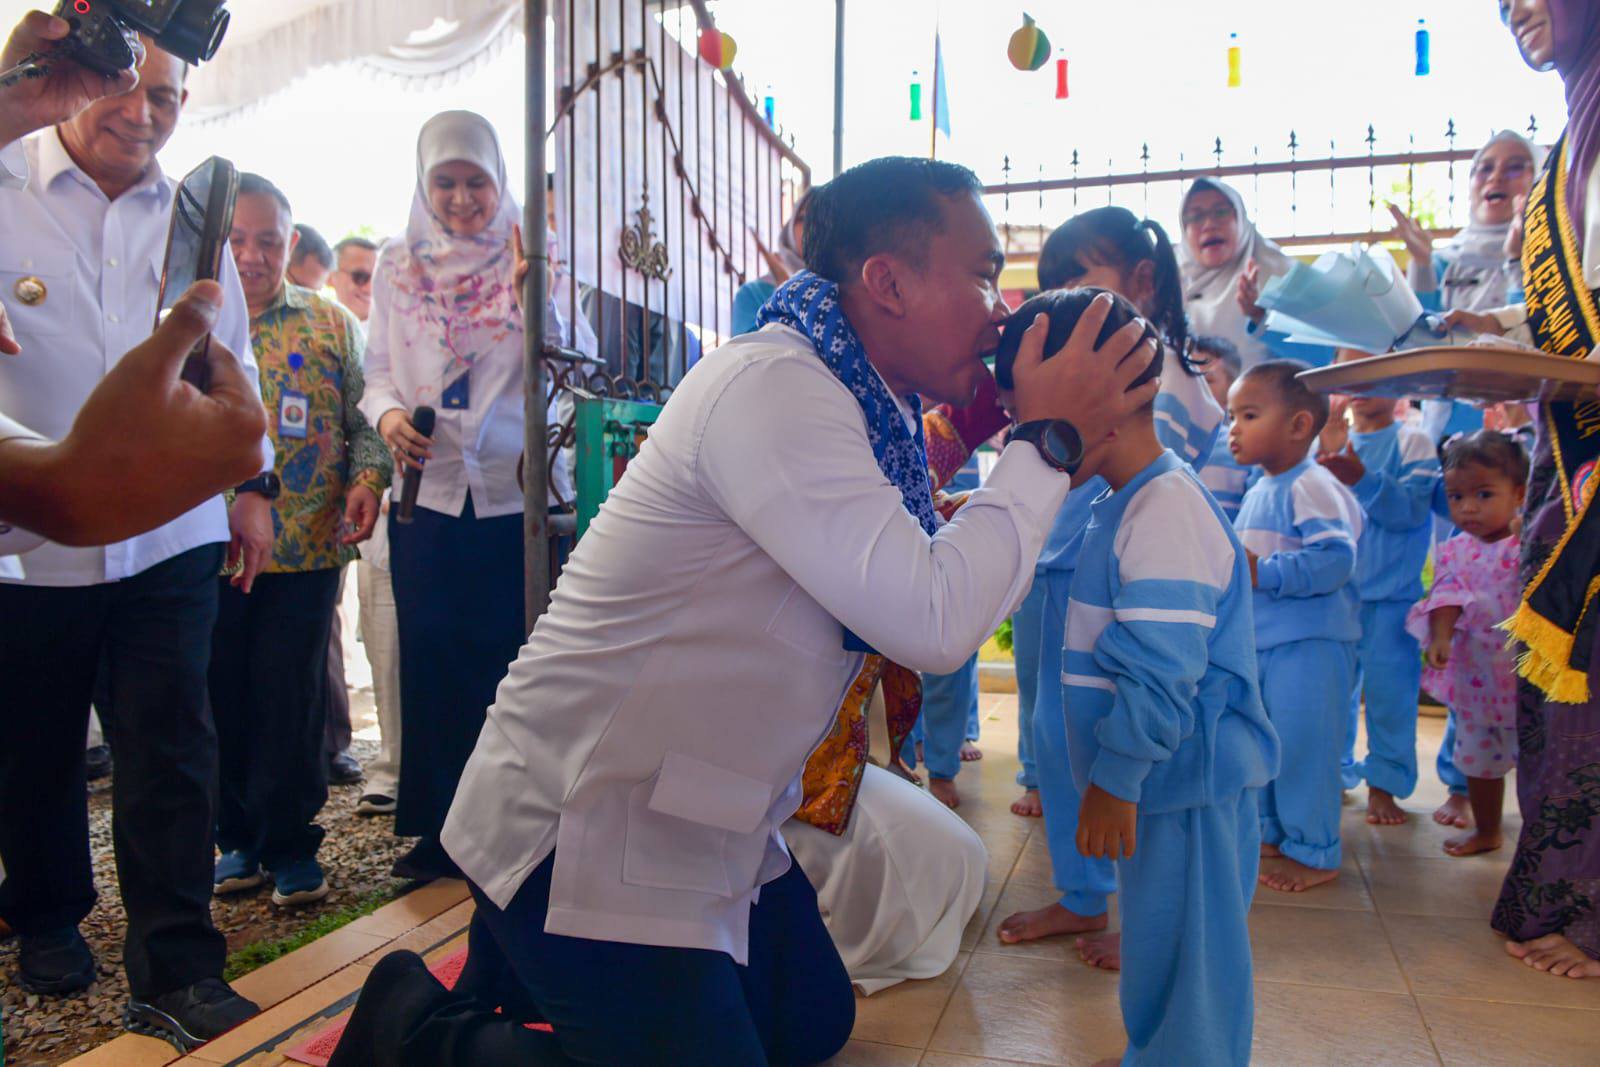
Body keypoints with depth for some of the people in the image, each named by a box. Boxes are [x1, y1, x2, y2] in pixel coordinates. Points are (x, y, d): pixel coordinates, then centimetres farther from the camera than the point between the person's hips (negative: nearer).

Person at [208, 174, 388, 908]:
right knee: (222, 695, 10)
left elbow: (361, 417, 8)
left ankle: (289, 842, 18)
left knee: (292, 696, 3)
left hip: (308, 546, -1)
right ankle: (237, 835, 28)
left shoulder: (330, 323, 7)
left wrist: (367, 476, -10)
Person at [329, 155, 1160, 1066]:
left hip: (696, 815, 10)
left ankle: (537, 969, 29)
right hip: (577, 827, -9)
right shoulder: (774, 387, -25)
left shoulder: (865, 406, 5)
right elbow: (936, 621, -30)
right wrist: (1048, 440, -18)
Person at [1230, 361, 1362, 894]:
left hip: (1310, 645, -9)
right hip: (1258, 643, 10)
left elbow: (1335, 558, -26)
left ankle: (1313, 852, 12)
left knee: (1300, 747, -3)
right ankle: (1270, 834, 32)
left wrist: (1262, 574, -25)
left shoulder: (1311, 486, -15)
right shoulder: (1257, 493, 15)